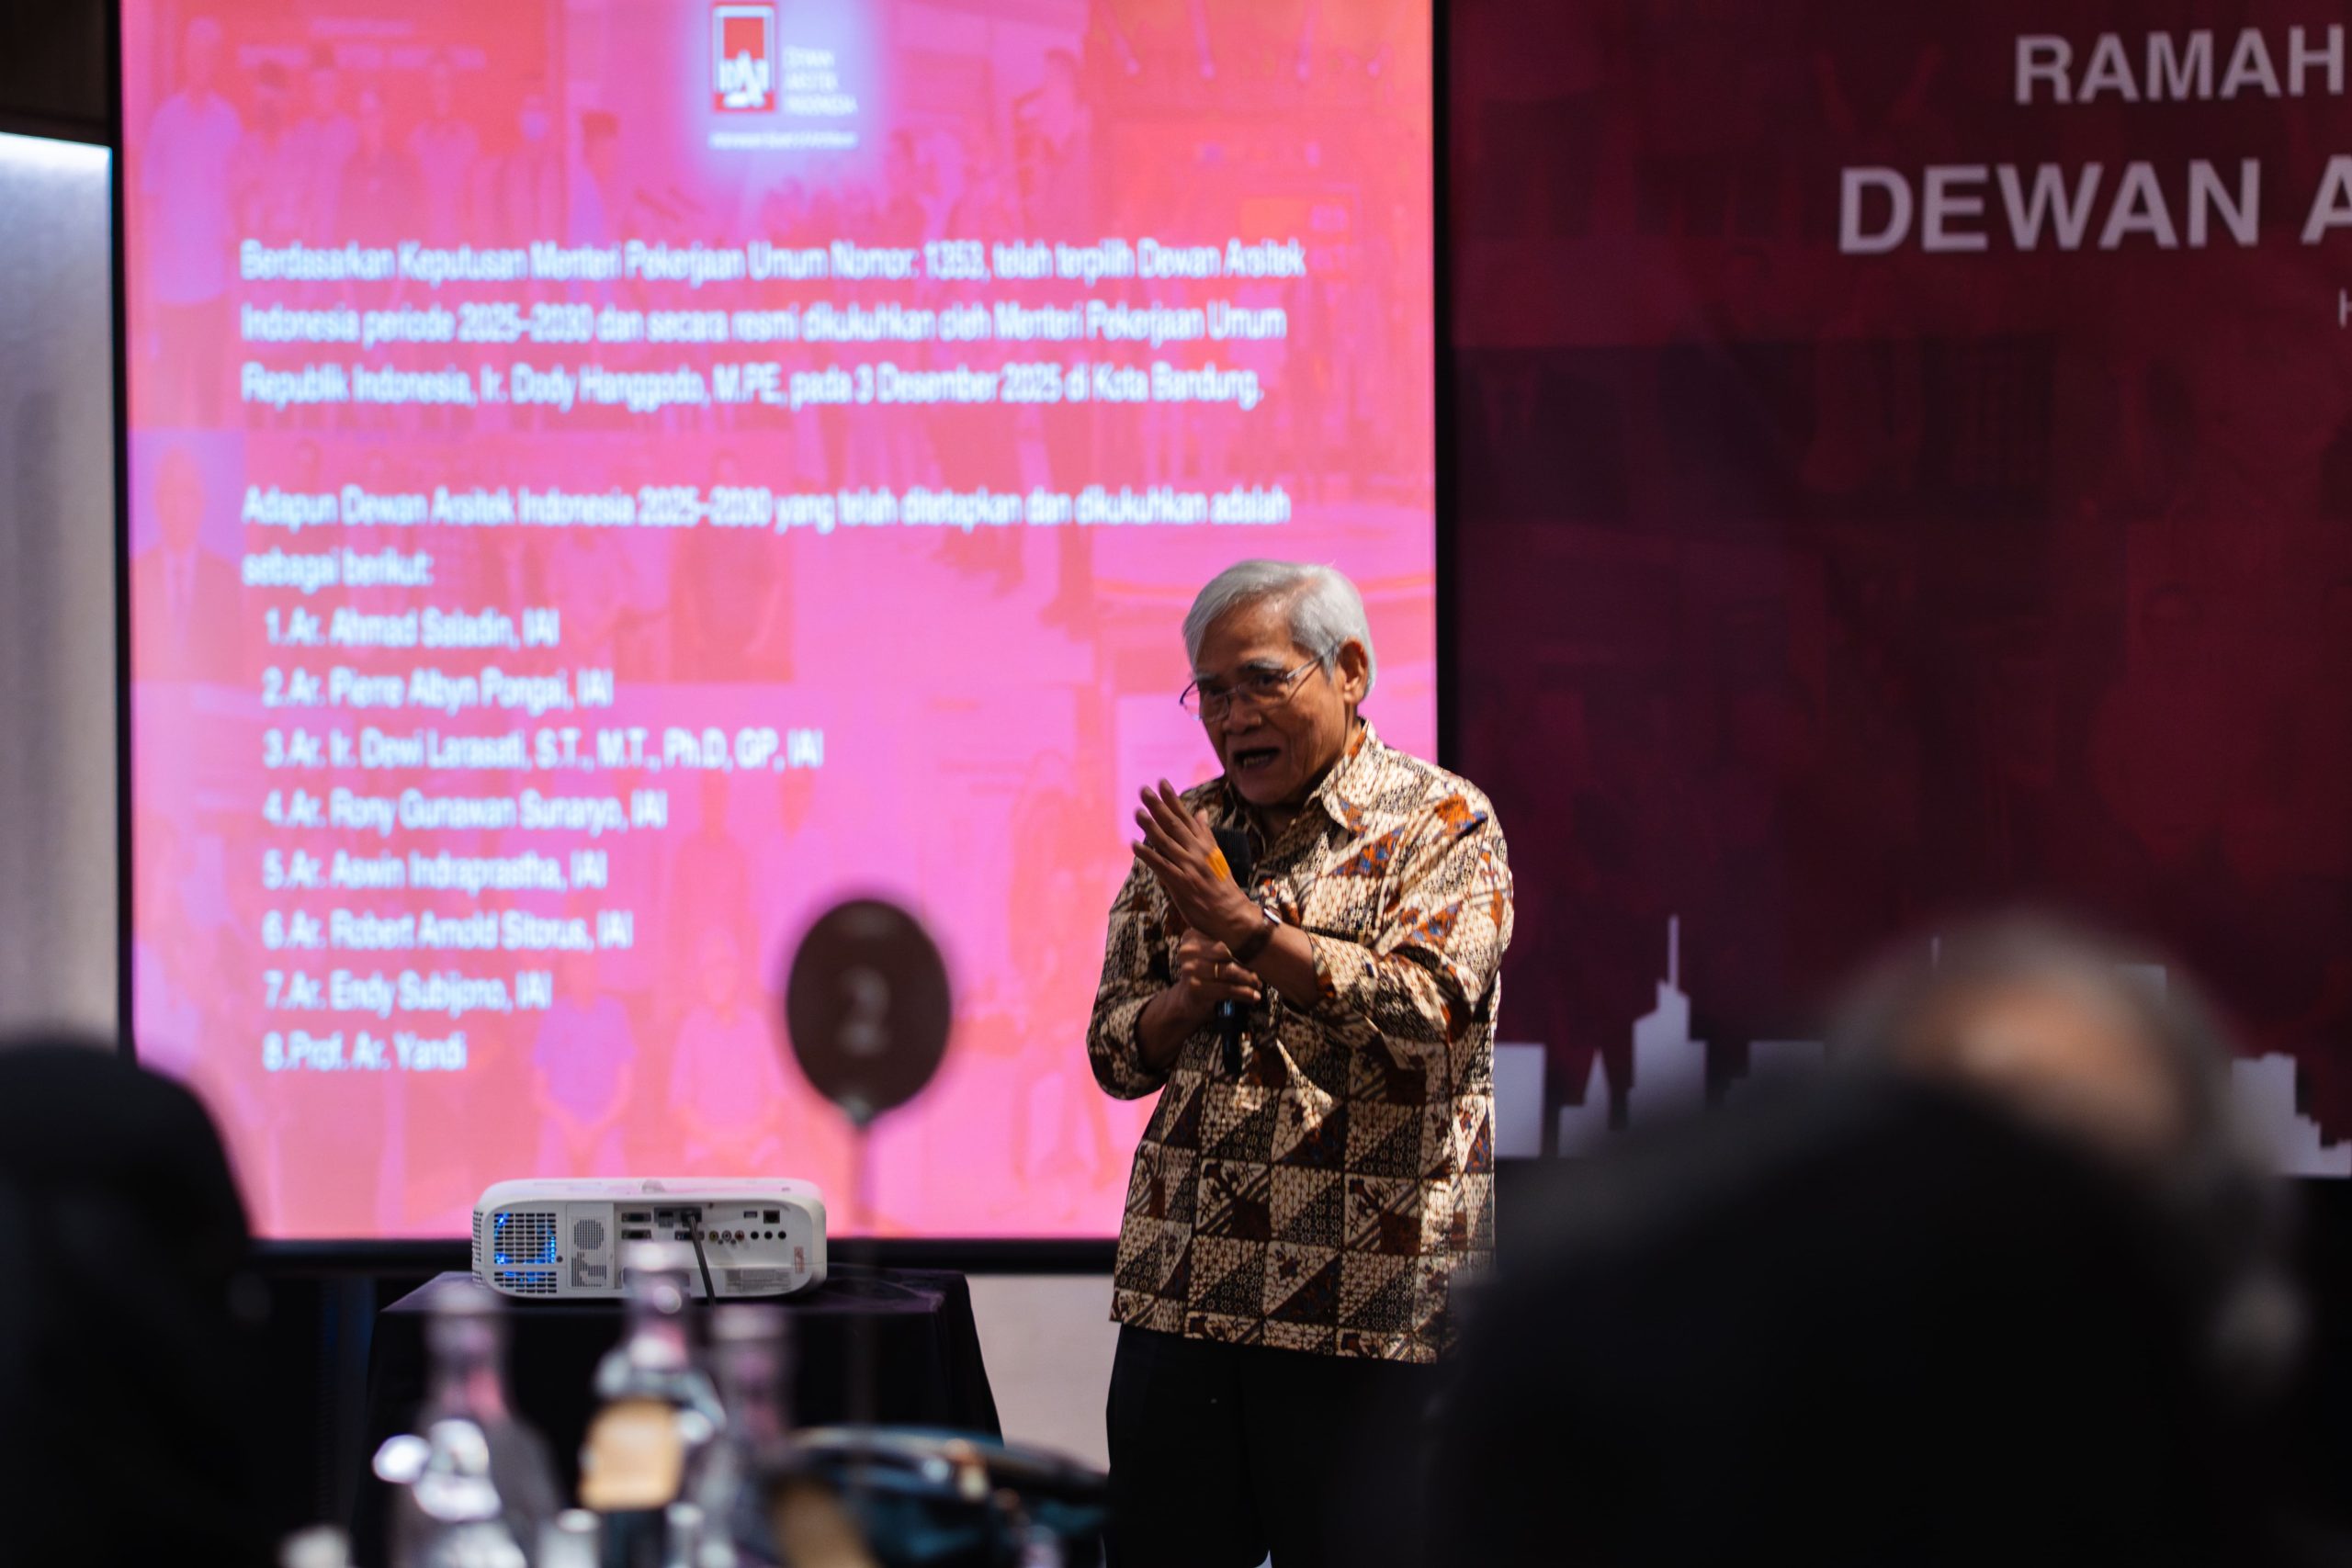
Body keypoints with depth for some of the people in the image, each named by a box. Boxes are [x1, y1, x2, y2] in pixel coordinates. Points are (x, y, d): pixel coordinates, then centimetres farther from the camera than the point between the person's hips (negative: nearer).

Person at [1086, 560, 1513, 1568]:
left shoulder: (1442, 823, -2)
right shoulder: (1188, 832, 14)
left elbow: (1430, 1011, -17)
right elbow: (1115, 1052, 15)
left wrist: (1248, 930, -16)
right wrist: (1188, 998, -6)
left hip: (1365, 1305, -5)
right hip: (1180, 1292, 5)